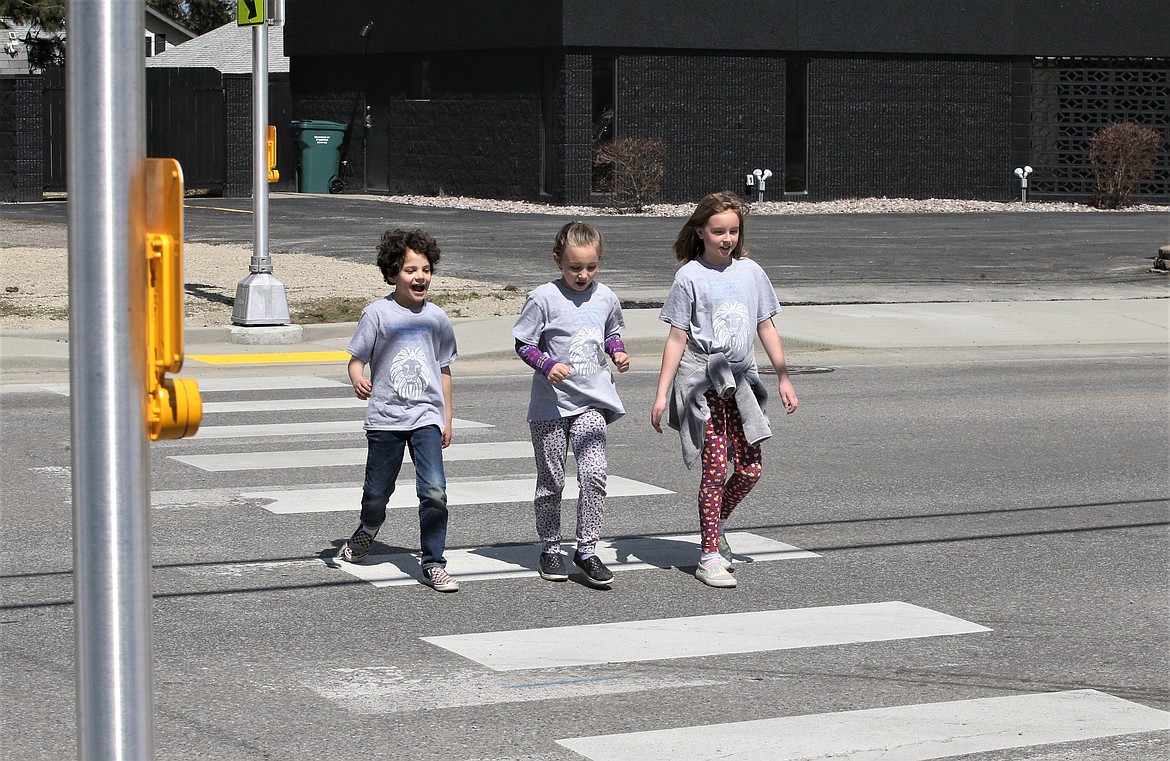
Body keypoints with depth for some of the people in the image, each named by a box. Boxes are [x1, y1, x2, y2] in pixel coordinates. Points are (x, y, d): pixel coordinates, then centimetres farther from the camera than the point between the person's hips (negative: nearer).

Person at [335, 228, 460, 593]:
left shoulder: (437, 318, 5)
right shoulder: (377, 314, -4)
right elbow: (356, 358, -3)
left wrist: (447, 418, 15)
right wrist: (358, 380, -26)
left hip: (427, 416, 1)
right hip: (385, 416, -1)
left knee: (434, 490, -14)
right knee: (377, 491, 12)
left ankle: (433, 564, -4)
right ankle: (366, 534, 46)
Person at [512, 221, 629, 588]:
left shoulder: (605, 297, 5)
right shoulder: (544, 299, -8)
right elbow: (523, 344, -4)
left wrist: (618, 353, 3)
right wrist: (547, 365, -20)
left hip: (591, 402, 2)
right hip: (551, 403, -2)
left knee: (594, 473, -13)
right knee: (551, 480, 7)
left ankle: (587, 550, -4)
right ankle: (550, 549, 23)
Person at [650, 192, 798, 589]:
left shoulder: (750, 272, 8)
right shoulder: (690, 277, -4)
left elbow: (766, 328, 16)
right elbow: (677, 338, -3)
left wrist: (784, 378, 14)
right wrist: (662, 394, -6)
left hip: (741, 378, 5)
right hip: (702, 380, -4)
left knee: (749, 469, 1)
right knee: (715, 467, -8)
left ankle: (715, 525, 27)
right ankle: (710, 556, 0)